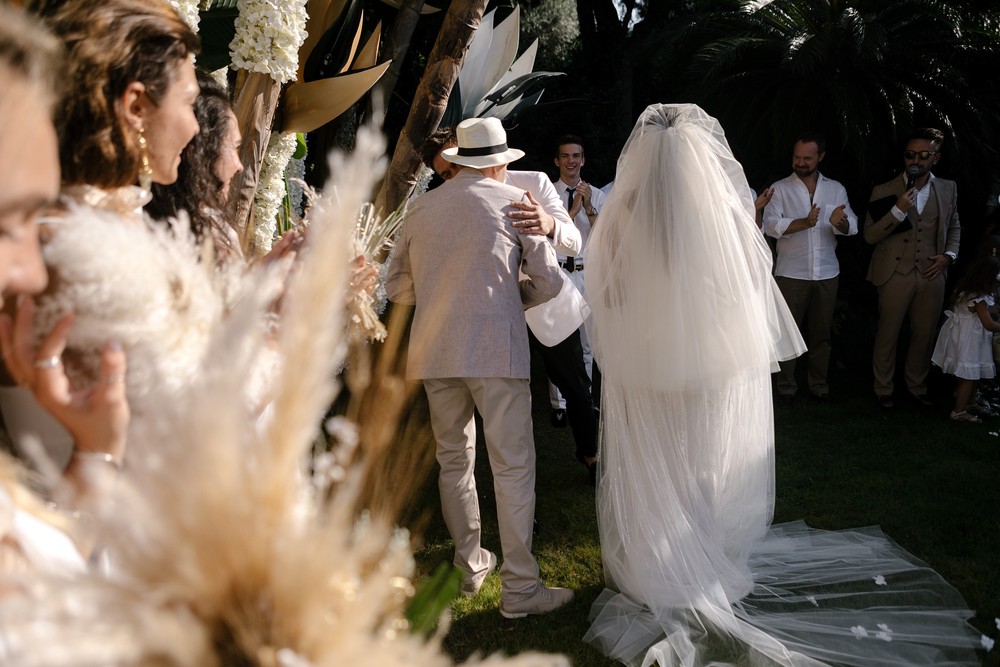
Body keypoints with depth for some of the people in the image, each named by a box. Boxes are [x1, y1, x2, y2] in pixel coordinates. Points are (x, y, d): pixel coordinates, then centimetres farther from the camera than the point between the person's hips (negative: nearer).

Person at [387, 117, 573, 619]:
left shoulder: (422, 207, 9)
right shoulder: (514, 201, 1)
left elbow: (397, 286, 14)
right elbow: (548, 282, 0)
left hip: (435, 352, 4)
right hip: (496, 350, -4)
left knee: (454, 460, 16)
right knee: (512, 466, -1)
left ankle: (470, 565, 27)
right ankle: (519, 589, 0)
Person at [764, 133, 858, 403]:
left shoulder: (836, 189, 9)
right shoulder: (780, 189, 0)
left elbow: (852, 226, -2)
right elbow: (771, 225, -14)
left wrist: (840, 222, -26)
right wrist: (805, 222, -29)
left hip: (826, 273, 3)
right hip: (791, 274, -3)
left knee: (821, 333, 10)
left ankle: (819, 385, 20)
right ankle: (786, 387, 11)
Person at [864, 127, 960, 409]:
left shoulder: (948, 189, 6)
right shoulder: (884, 192, -4)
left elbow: (954, 227, 18)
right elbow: (869, 235, -8)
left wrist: (949, 255, 1)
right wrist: (898, 210, -20)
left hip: (932, 275, 3)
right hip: (896, 275, -3)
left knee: (924, 336, 12)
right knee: (887, 336, 6)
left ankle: (917, 388, 30)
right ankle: (884, 391, 21)